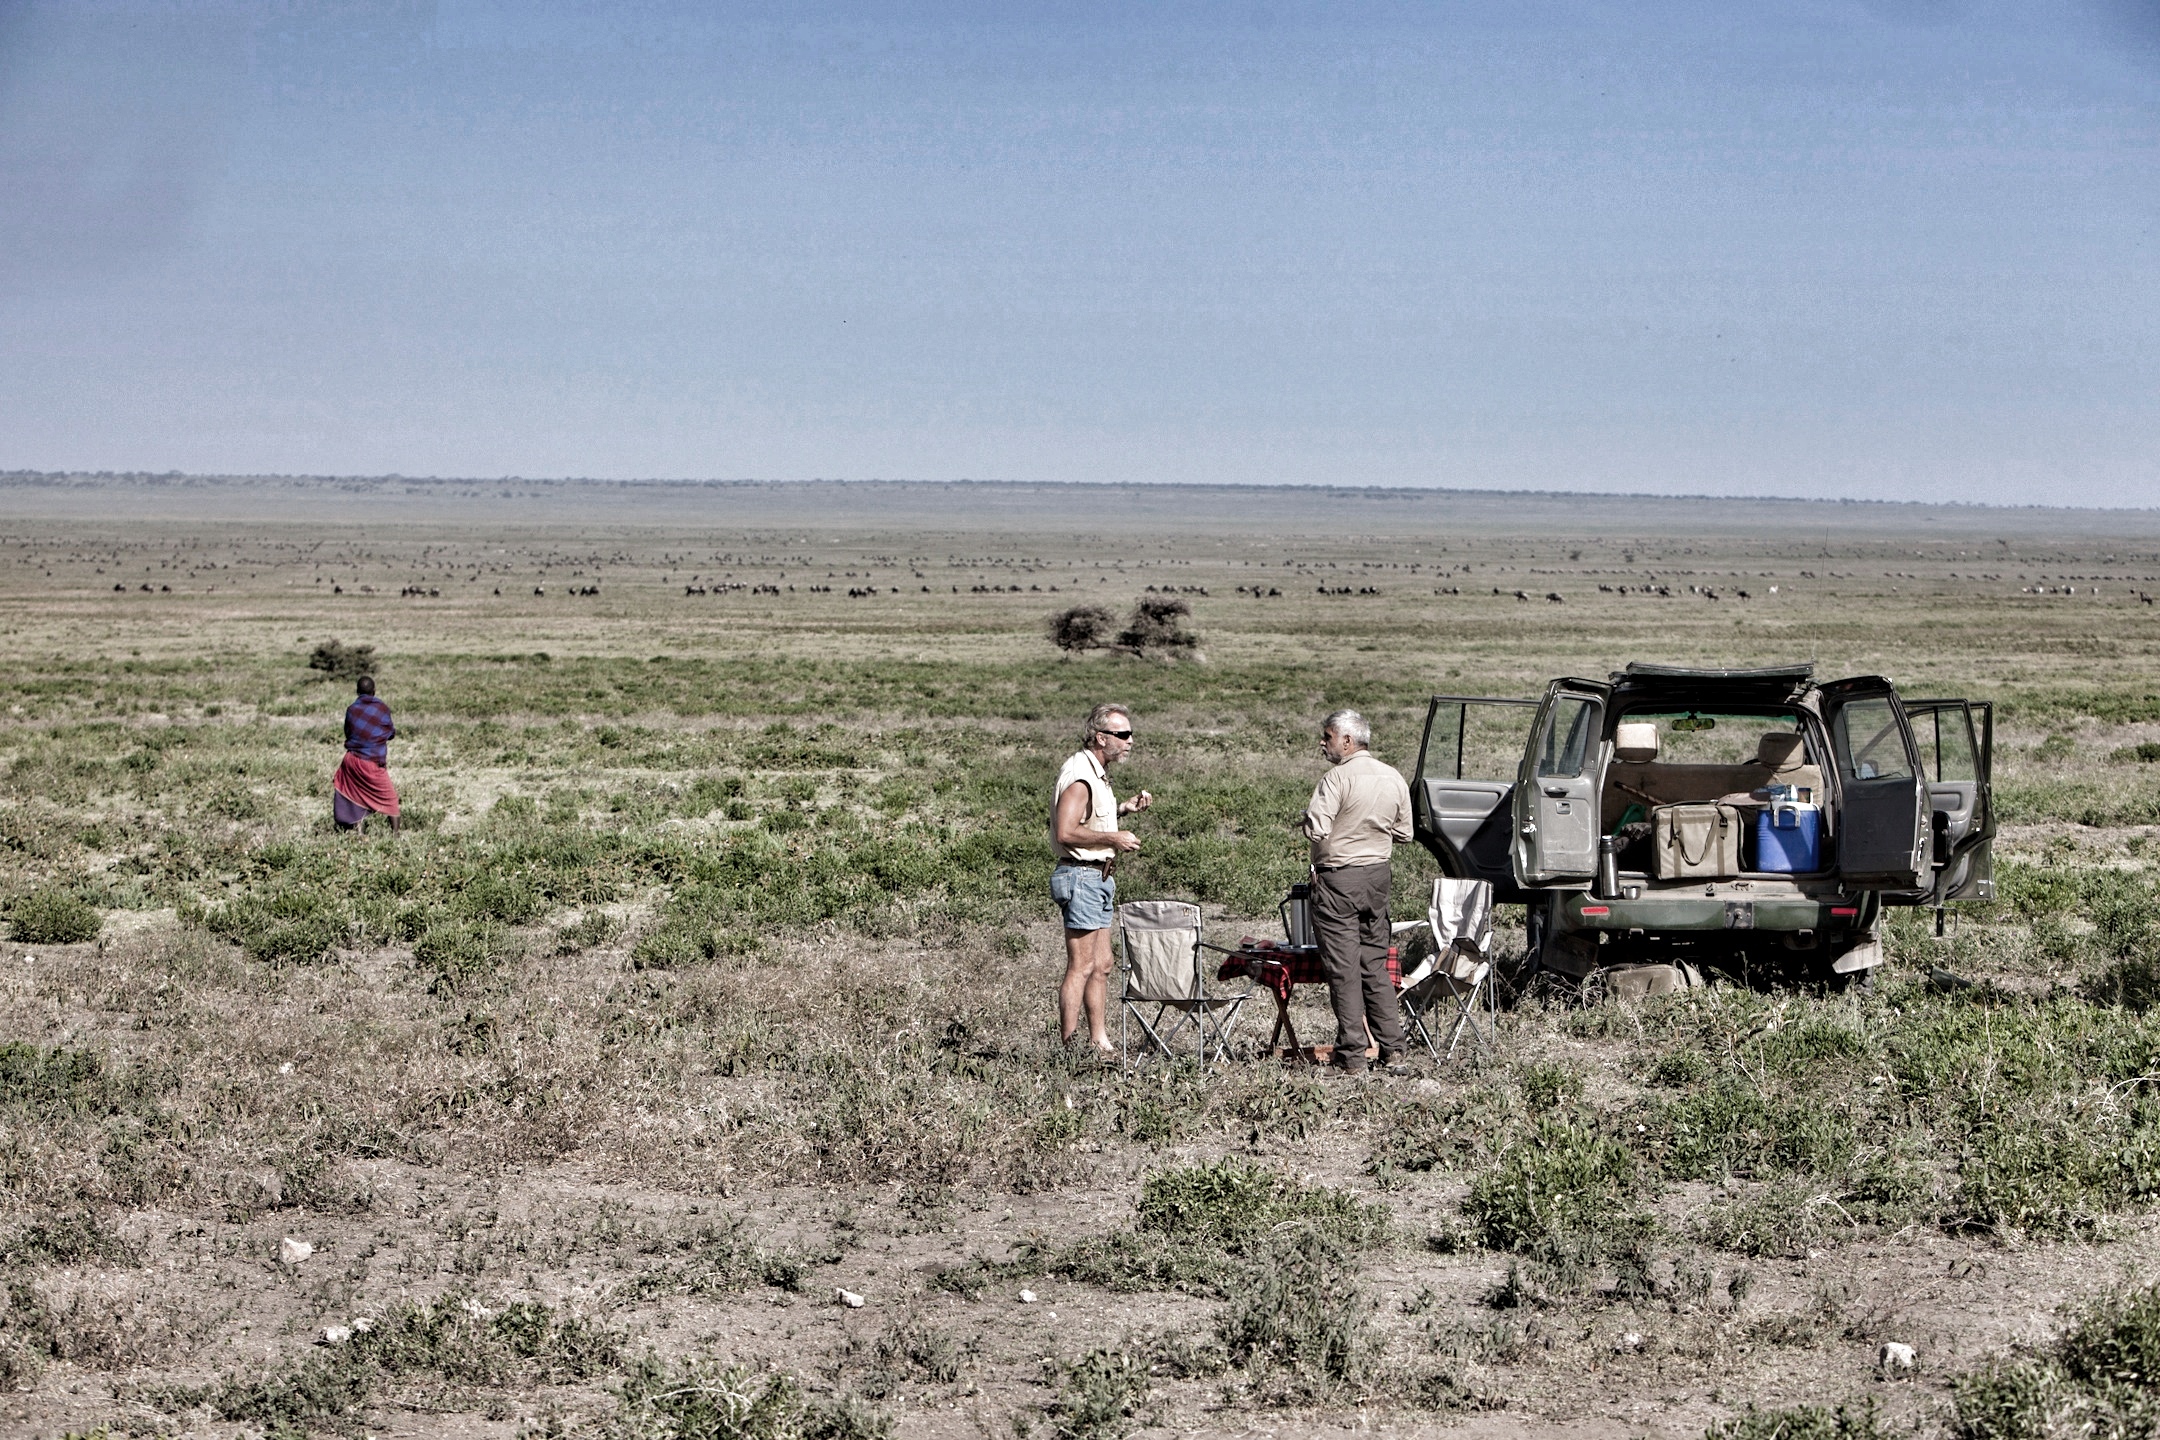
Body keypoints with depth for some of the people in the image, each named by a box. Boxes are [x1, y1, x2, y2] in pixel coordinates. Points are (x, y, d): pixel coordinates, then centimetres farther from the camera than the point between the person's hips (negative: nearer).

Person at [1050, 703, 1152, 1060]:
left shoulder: (1097, 774, 16)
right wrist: (1113, 838, -18)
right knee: (1081, 967, -9)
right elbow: (1066, 832, -24)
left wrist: (1123, 809, 15)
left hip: (1099, 877, 10)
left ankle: (1100, 1043, 16)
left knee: (1101, 966, 11)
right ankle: (1070, 1048, -6)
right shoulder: (1079, 776, -16)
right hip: (1081, 876, -10)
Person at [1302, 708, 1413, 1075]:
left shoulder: (1338, 778, -16)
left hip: (1339, 878, -7)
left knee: (1343, 969, -2)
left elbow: (1316, 830, -23)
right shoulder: (1394, 779, 6)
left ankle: (1352, 1056, -2)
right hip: (1379, 875, 7)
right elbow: (1403, 832, 12)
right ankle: (1392, 1049, 15)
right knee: (1376, 965, 15)